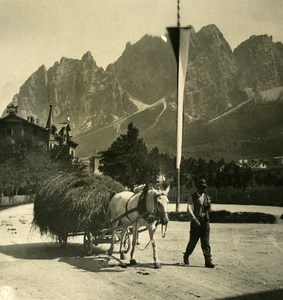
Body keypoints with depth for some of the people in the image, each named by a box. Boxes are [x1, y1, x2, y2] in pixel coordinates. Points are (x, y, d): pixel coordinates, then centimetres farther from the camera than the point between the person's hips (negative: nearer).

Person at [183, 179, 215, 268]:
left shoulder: (207, 197, 12)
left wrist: (209, 205, -5)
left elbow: (209, 210, 17)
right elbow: (189, 209, -14)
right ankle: (186, 257, 26)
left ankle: (208, 261, -1)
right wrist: (194, 218, -28)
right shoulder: (192, 197, -2)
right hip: (196, 221, -3)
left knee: (206, 242, -1)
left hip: (205, 221, 3)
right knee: (193, 241, 3)